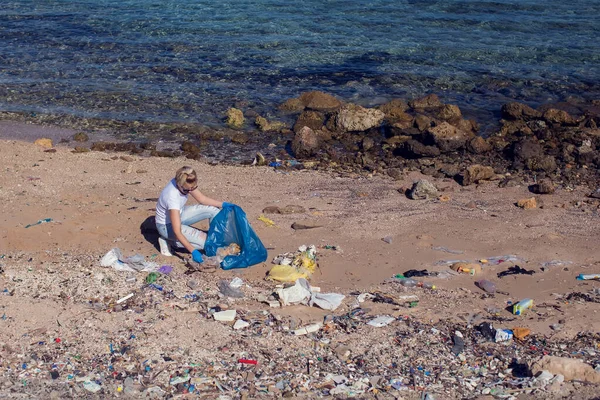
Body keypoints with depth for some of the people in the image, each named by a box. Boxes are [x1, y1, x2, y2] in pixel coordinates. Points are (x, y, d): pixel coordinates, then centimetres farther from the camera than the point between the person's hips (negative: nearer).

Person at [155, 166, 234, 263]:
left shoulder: (185, 185, -19)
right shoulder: (172, 196, -39)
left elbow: (201, 198, 0)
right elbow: (177, 231, -38)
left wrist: (223, 204, -11)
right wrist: (193, 251, -41)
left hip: (179, 214, 7)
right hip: (167, 225, -7)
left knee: (214, 210, -7)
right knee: (204, 241, -18)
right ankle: (168, 240, -4)